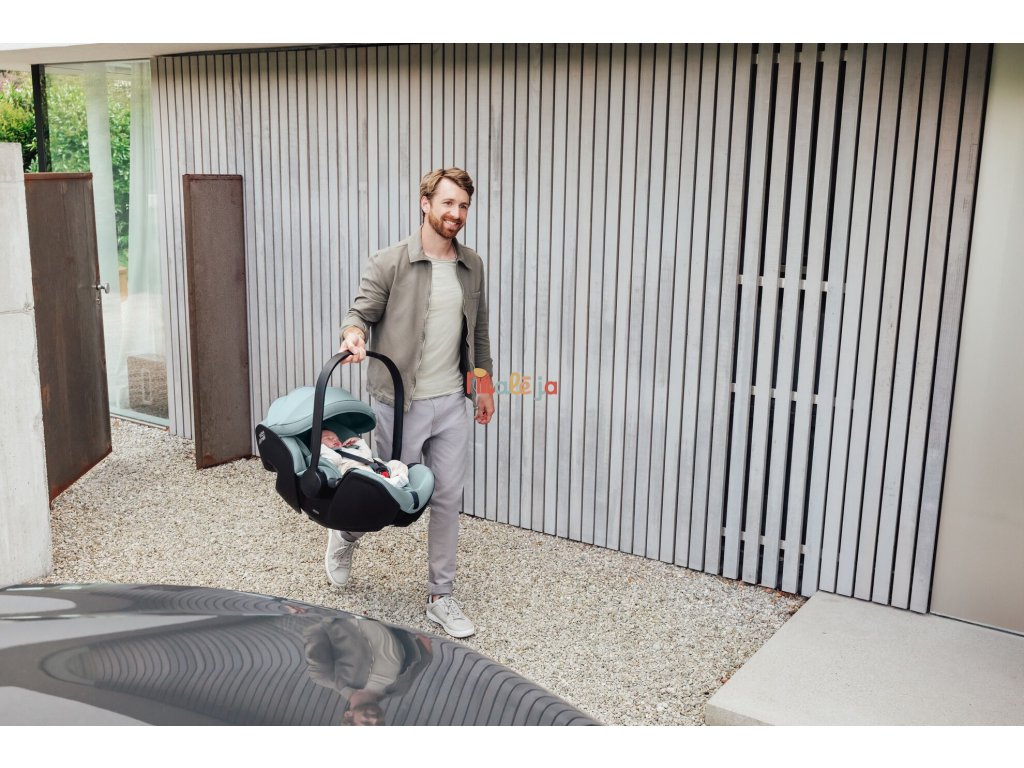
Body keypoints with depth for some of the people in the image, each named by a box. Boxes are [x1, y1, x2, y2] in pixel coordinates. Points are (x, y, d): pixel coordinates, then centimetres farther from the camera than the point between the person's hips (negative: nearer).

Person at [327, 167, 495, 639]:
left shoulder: (472, 267, 8)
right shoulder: (389, 263, -10)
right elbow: (360, 313, -9)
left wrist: (485, 383, 18)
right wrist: (354, 334, -32)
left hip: (452, 404, 5)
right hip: (401, 403, -4)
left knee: (448, 499, 8)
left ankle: (440, 598, 21)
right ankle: (346, 534, 42)